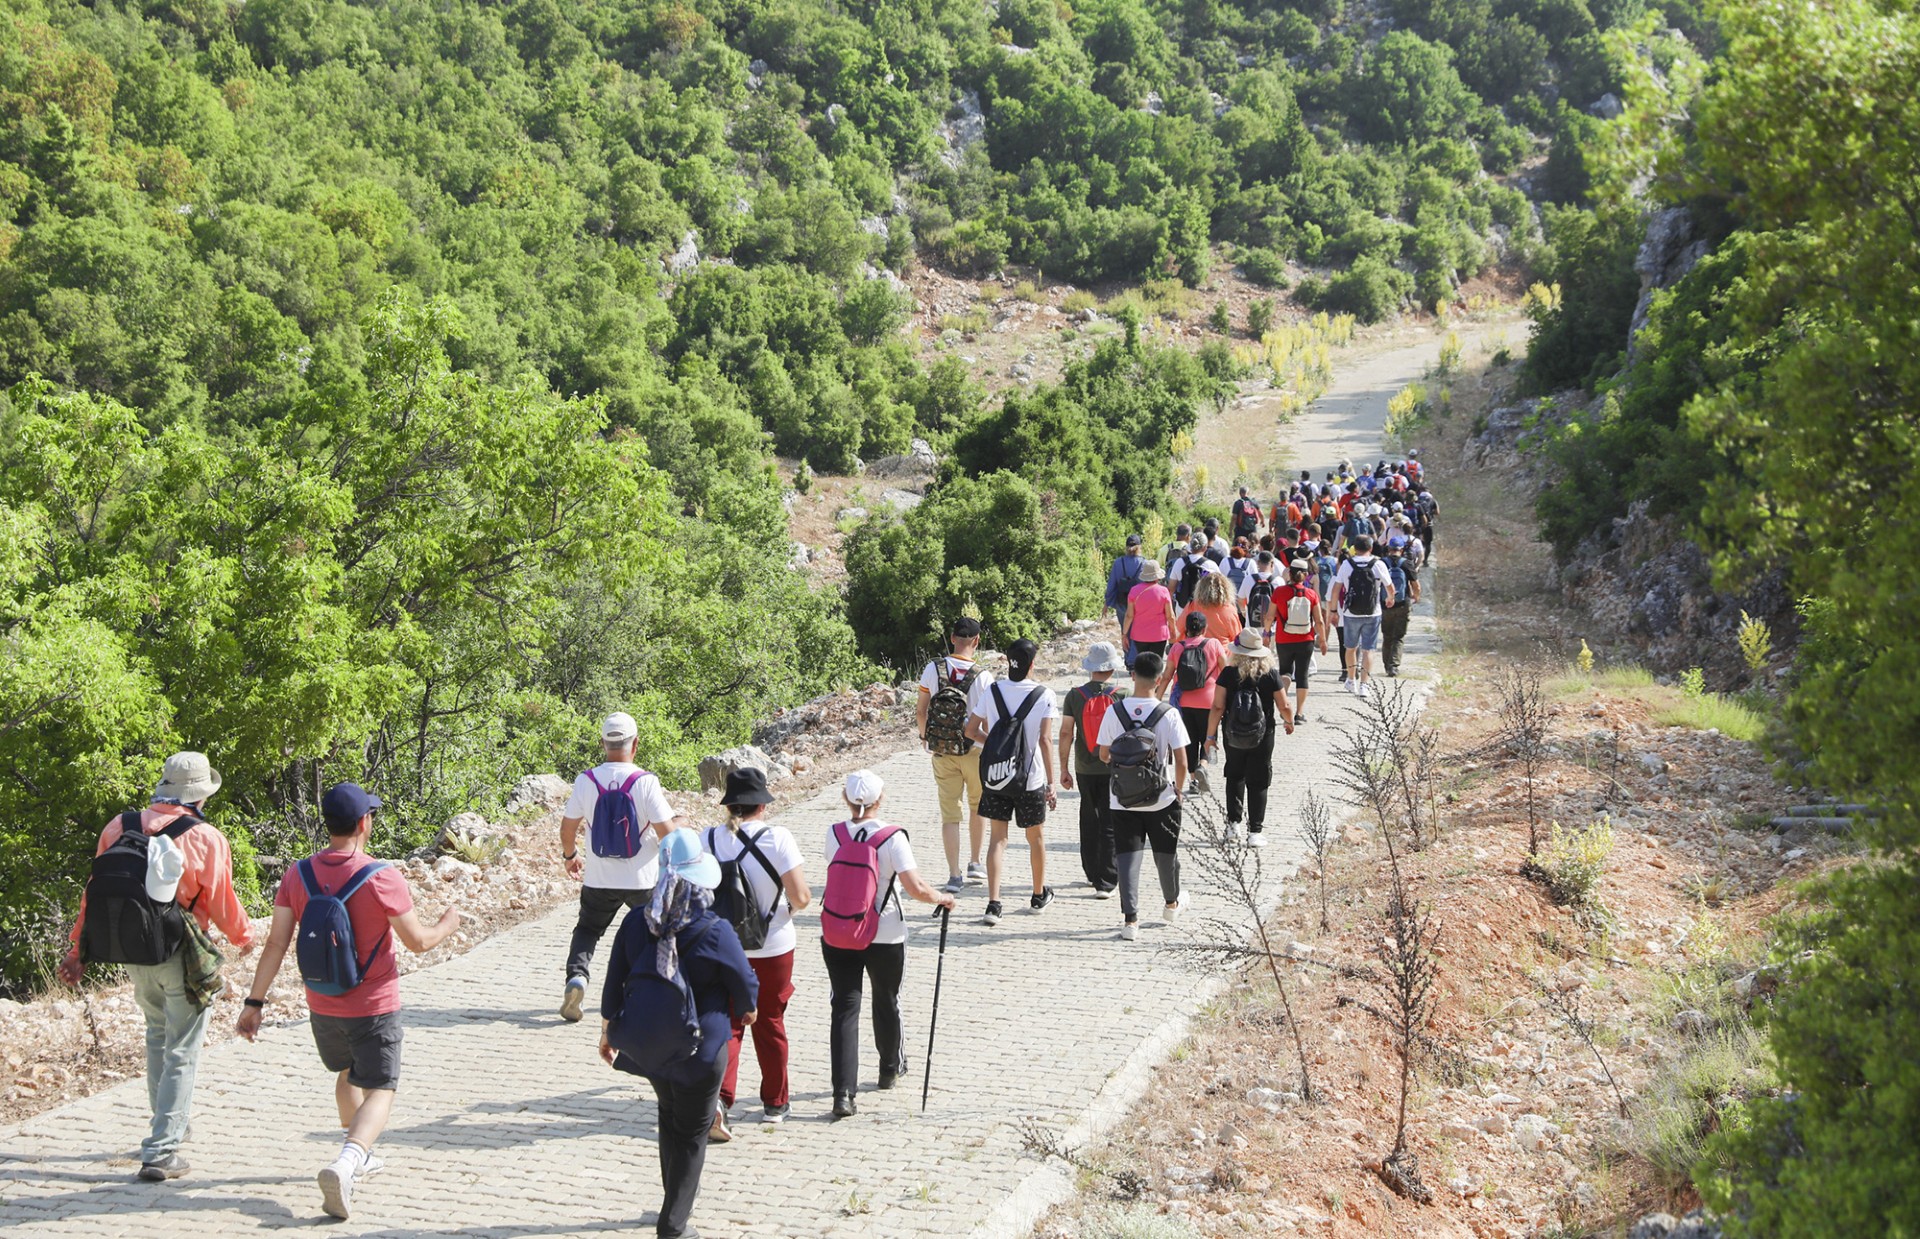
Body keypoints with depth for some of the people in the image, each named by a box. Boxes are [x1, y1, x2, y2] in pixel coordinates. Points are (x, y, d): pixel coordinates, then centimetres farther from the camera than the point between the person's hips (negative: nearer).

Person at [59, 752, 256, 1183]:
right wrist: (244, 937, 14)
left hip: (131, 955, 5)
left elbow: (95, 893, 4)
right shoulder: (206, 839, -13)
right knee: (181, 1053, 3)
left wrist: (78, 950, 13)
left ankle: (170, 1122, 36)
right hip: (180, 956, -5)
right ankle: (161, 1151, -1)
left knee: (158, 1035, 26)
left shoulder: (119, 828, 0)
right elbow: (222, 904, -6)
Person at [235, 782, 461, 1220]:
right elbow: (418, 942, -11)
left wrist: (255, 1003, 0)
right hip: (374, 1007, -5)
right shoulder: (383, 878, -19)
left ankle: (359, 1156, 42)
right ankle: (345, 1163, -24)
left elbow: (276, 944, -6)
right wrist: (448, 924, 10)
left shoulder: (298, 875, -6)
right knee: (379, 1091, 1)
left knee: (347, 1074, 29)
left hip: (322, 1007, 5)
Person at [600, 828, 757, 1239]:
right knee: (692, 1134, 10)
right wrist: (748, 1009, 17)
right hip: (699, 1048, -4)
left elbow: (613, 984, 0)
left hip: (646, 1045, 4)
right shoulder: (714, 933, -21)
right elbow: (745, 982, -6)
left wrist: (607, 1031, 15)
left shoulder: (635, 923, -10)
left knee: (670, 1116, 28)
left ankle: (677, 1191, 43)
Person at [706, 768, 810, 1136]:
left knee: (728, 1023, 8)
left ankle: (717, 1096, -13)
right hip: (772, 948, -1)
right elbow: (801, 898, -16)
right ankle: (775, 1102, 27)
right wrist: (799, 901, 7)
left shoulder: (708, 840, -6)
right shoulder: (777, 838, -15)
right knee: (770, 1023, 15)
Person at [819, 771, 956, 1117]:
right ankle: (890, 1069, 42)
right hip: (884, 936, -1)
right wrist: (942, 898, -1)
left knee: (845, 1007, 2)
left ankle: (843, 1093, -9)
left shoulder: (834, 835, -5)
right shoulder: (892, 838, -16)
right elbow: (916, 888, -20)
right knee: (886, 1001, 21)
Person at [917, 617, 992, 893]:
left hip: (942, 753, 1)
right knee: (977, 806, 22)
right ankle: (975, 864, 25)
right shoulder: (983, 676, -14)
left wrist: (925, 737, 17)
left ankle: (954, 875, 2)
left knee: (949, 814, 6)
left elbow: (920, 711, -1)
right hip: (975, 751, -1)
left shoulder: (933, 669, -7)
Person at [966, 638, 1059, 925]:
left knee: (997, 839, 4)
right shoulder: (1044, 694, -11)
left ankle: (993, 904, -9)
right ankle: (1039, 895, 36)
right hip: (1030, 778, -1)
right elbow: (1045, 740, -14)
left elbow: (971, 731, 3)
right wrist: (1050, 783, -11)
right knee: (1035, 837, 18)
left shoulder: (991, 692, -3)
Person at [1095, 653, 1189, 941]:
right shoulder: (1168, 714, -13)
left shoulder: (1114, 711, -9)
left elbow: (1103, 755, 0)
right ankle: (1172, 903, 40)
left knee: (1127, 855, 3)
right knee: (1166, 853, 19)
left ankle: (1130, 918, -6)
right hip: (1161, 799, 0)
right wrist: (1178, 790, 6)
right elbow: (1181, 761, -11)